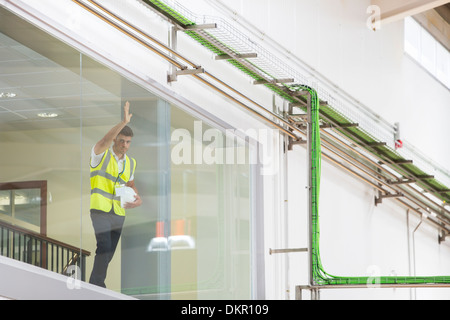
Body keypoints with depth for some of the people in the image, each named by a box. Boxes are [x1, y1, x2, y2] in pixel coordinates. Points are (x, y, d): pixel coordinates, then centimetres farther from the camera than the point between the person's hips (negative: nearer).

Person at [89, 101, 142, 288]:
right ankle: (97, 286, -11)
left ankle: (95, 284, 20)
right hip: (99, 209, -6)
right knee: (104, 247, -19)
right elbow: (105, 141, -29)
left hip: (118, 213, 6)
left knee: (109, 253, 8)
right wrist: (124, 122, -40)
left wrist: (138, 198, 6)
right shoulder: (100, 154, -7)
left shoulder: (130, 163, 12)